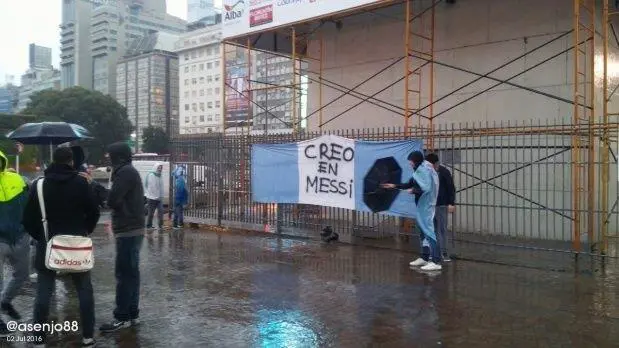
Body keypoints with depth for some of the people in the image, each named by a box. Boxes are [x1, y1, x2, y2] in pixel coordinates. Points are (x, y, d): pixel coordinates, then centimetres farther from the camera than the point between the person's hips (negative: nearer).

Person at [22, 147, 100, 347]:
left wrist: (41, 237, 14)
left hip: (47, 245, 1)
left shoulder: (39, 185, -2)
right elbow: (94, 212, -3)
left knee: (43, 294, 7)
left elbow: (28, 219, -1)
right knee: (84, 290, 9)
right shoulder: (80, 183, -4)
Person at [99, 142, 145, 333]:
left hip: (128, 230, -10)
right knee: (131, 273, 12)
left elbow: (112, 200, -18)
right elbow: (122, 199, 13)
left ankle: (122, 317, 0)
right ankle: (132, 313, 17)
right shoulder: (130, 171, 19)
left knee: (124, 274, -5)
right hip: (133, 229, 10)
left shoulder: (125, 172, -12)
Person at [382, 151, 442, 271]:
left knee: (429, 231, -10)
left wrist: (413, 191, -10)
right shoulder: (420, 170, 13)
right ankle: (425, 258, 26)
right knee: (423, 231, 16)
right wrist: (394, 186, 24)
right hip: (421, 205, 10)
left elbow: (426, 189, -26)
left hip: (426, 206, -10)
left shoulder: (425, 170, -16)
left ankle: (436, 262, -10)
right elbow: (410, 183, 24)